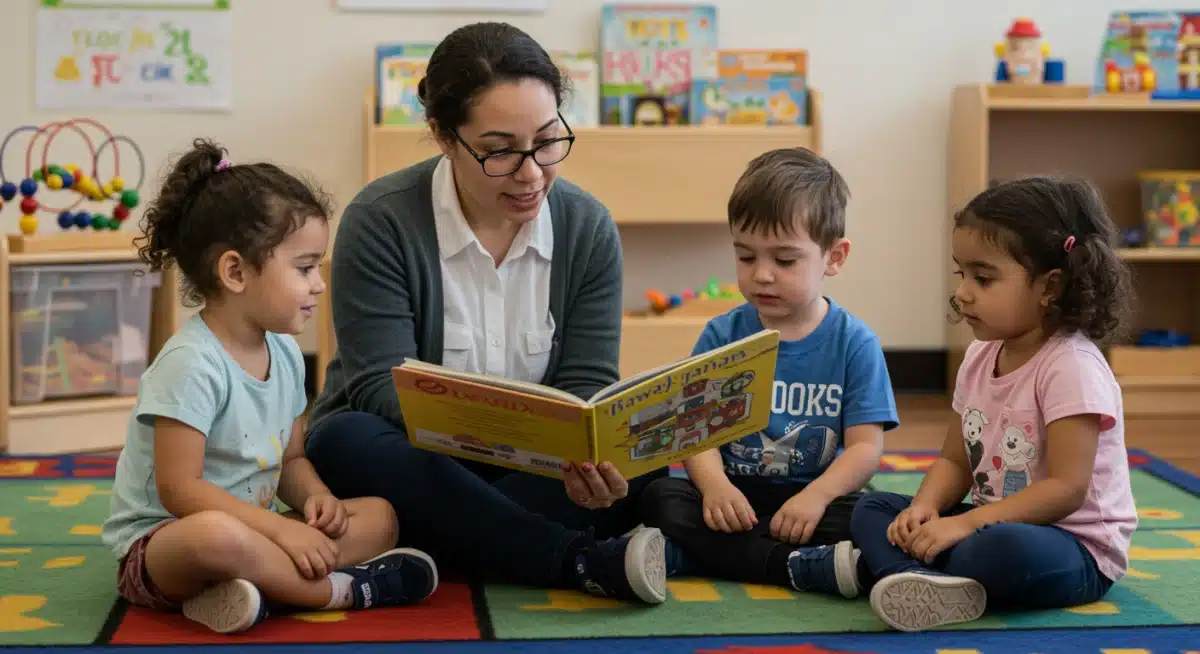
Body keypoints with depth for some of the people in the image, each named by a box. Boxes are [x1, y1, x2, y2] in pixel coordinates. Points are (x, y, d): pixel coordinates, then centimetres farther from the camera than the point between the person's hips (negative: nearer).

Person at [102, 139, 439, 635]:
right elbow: (180, 489, -23)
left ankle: (253, 585, -25)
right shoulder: (192, 364, -21)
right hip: (159, 542, -9)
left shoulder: (284, 353, 6)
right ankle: (343, 589, -21)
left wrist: (315, 497, -8)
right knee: (216, 534, -42)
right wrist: (282, 530, -25)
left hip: (254, 528, 9)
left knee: (378, 515, -2)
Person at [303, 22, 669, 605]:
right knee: (349, 443, -35)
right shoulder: (381, 221, -13)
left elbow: (587, 384, -6)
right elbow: (382, 385, -19)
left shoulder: (588, 227, -3)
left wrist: (593, 457, -31)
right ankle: (586, 562, -37)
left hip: (529, 466, 3)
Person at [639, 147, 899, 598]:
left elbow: (866, 446, -7)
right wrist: (715, 485, -26)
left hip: (813, 498, -2)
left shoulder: (853, 342, -1)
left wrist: (816, 496, -26)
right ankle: (803, 566, -34)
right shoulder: (721, 336, 5)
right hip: (733, 497, 2)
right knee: (661, 497, -25)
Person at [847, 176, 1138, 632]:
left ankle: (889, 567, -21)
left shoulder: (1072, 366, -19)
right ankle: (925, 584, -32)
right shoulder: (979, 357, 6)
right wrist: (925, 508, -11)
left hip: (1074, 547, -9)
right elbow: (955, 461, 11)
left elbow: (1067, 487, -24)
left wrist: (966, 523, -27)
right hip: (994, 524, 9)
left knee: (1006, 551, -41)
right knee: (872, 509, -2)